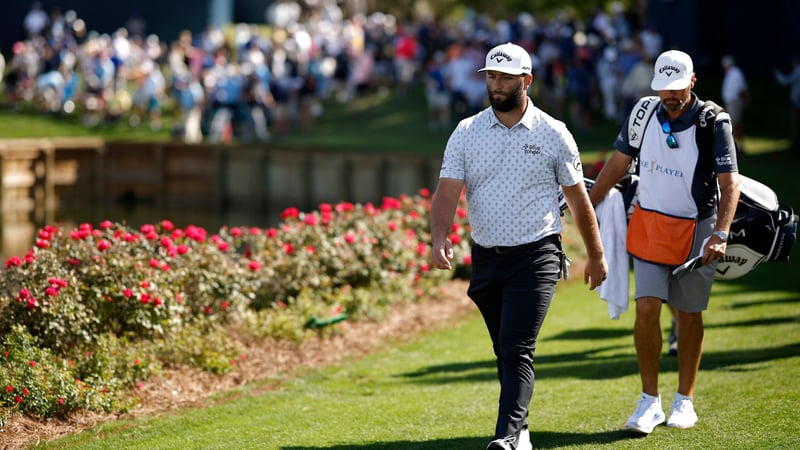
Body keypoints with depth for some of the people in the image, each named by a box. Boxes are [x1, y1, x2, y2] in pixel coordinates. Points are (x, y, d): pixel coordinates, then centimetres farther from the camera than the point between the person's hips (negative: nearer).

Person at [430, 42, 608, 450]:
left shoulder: (553, 134, -1)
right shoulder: (466, 133, 3)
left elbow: (578, 199, 6)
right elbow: (447, 191, -4)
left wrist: (596, 256, 10)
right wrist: (439, 239, -22)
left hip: (536, 258, -3)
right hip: (485, 258, 4)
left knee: (517, 350, -15)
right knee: (504, 352, 12)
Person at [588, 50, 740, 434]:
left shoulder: (713, 123, -13)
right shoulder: (642, 114, -2)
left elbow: (729, 183, -16)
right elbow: (619, 162, 11)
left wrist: (720, 234, -28)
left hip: (695, 230, -2)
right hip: (648, 226, 2)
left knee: (689, 315, 7)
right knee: (646, 309, -7)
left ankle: (684, 401, 20)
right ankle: (649, 402, 3)